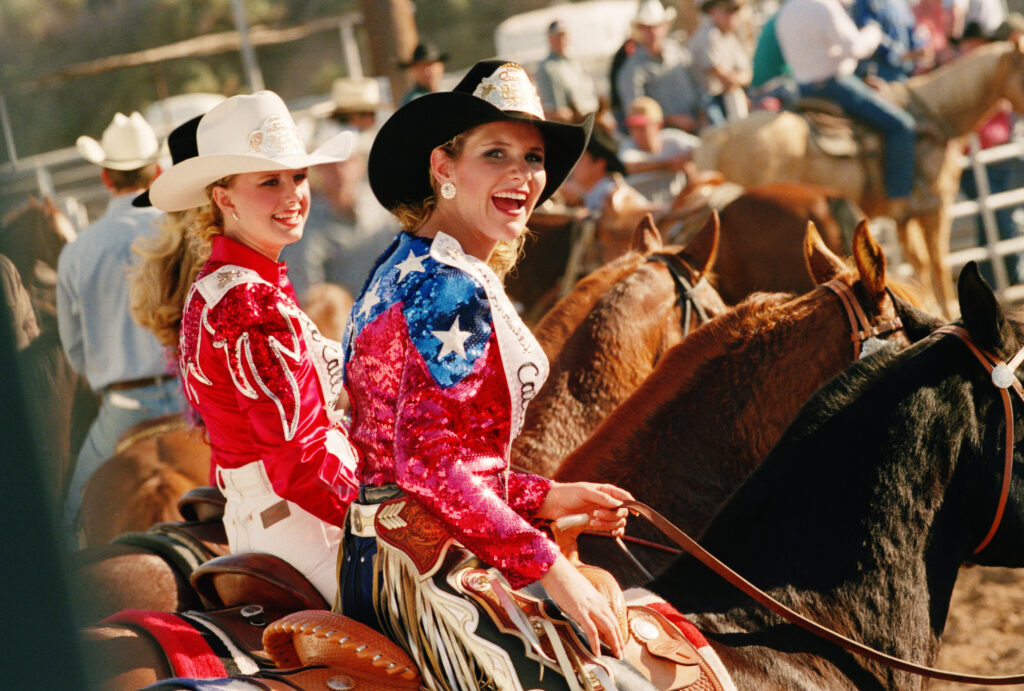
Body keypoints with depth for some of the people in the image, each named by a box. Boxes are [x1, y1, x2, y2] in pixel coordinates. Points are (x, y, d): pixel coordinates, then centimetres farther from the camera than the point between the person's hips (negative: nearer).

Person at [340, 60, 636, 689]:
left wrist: (547, 498, 15)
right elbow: (428, 462, -24)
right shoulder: (454, 292, -15)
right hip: (436, 568, -10)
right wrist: (550, 568, -21)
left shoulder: (408, 268, 16)